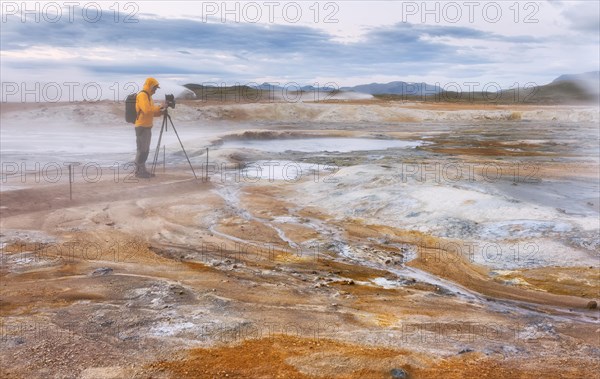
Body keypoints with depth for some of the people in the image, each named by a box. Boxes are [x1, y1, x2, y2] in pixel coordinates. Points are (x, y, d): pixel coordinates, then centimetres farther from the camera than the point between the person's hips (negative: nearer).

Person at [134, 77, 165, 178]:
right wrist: (159, 107, -19)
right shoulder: (142, 95, -14)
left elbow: (152, 113, 20)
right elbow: (147, 110, -27)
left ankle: (142, 170, 18)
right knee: (142, 150, -6)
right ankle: (139, 172, 0)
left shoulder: (148, 96, 17)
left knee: (145, 150, 12)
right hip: (142, 127, -10)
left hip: (147, 127, 10)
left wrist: (160, 111, 3)